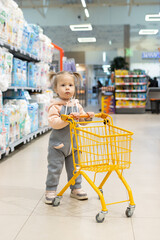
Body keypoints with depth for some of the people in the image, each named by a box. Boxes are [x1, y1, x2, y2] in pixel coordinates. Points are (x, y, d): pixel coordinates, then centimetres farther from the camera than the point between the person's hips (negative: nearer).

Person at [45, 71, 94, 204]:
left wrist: (88, 117, -8)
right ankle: (50, 191, 15)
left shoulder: (76, 105, 6)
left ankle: (76, 189, 29)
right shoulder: (55, 106, -12)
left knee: (74, 168, 14)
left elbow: (82, 120, 12)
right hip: (58, 144, -5)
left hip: (74, 143, 5)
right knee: (55, 168, 1)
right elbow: (53, 122, -23)